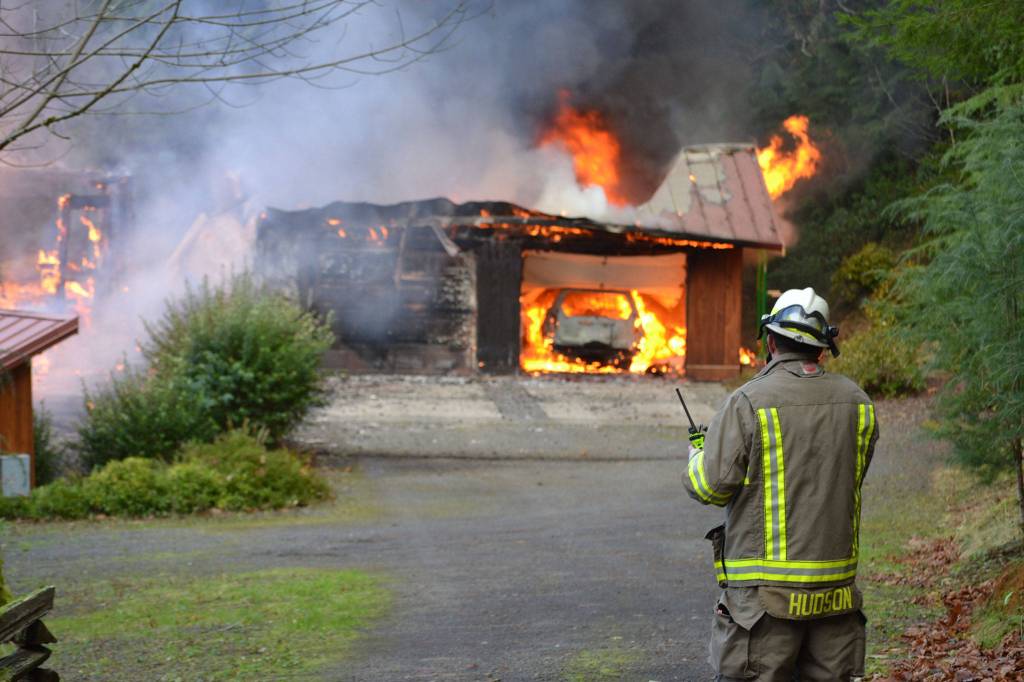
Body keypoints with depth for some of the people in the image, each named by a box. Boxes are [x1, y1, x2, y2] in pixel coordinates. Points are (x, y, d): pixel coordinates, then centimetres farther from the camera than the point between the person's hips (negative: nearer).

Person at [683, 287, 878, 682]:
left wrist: (697, 456, 12)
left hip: (766, 588, -5)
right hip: (835, 590, 5)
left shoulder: (749, 402, -12)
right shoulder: (856, 402, 4)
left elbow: (710, 486, -10)